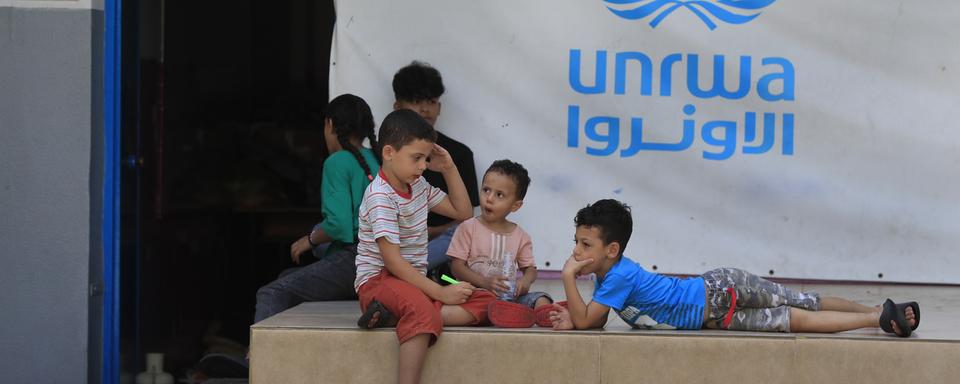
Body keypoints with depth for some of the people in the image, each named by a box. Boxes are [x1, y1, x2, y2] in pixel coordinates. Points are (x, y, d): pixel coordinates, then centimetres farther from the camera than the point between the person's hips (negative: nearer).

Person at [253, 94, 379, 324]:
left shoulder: (338, 162, -7)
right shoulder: (376, 160, 15)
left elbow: (339, 225, -17)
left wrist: (310, 240, 1)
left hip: (352, 259, -9)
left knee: (271, 295, -9)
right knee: (287, 280, 24)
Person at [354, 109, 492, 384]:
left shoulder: (418, 185, 12)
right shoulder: (381, 197, -15)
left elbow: (463, 212, 23)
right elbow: (392, 261, -21)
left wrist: (449, 169, 10)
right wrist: (440, 293, -23)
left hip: (413, 281, 9)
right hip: (378, 281, -9)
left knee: (484, 301, -13)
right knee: (423, 309, -41)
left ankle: (398, 316, -28)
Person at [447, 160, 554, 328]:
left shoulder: (520, 236, 14)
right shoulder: (468, 228, 4)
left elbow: (530, 268, 17)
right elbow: (457, 266, -2)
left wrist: (525, 281, -10)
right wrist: (485, 282, -17)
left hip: (509, 294, 4)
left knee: (541, 299, -21)